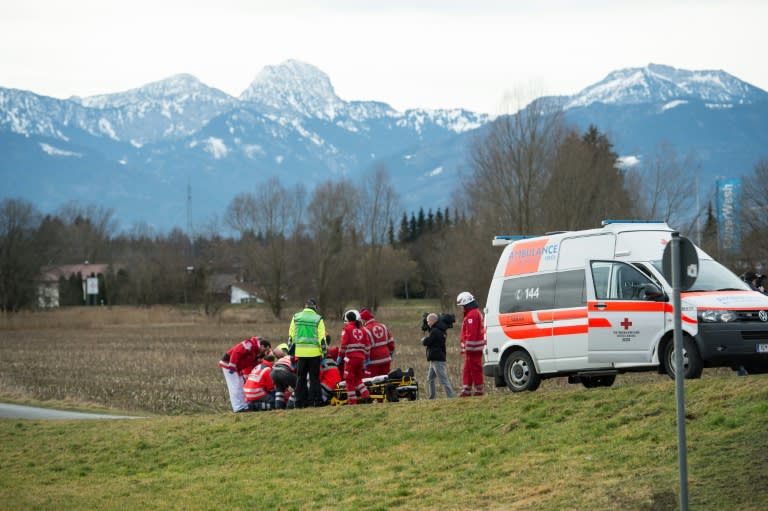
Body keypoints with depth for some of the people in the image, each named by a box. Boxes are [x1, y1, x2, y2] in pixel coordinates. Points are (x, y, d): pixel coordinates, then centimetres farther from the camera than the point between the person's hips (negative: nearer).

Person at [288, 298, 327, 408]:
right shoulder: (318, 319, -3)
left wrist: (291, 350, 13)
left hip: (300, 352, 2)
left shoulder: (296, 317, 4)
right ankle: (315, 400, 1)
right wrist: (324, 352, 1)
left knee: (300, 378, 9)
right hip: (314, 352, -2)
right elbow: (322, 337, -6)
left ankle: (300, 401, 8)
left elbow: (291, 336, 6)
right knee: (314, 377, 4)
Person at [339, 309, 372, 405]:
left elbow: (343, 344, -8)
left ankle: (352, 400, -1)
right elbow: (367, 345, 11)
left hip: (351, 357, -5)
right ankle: (365, 394, 4)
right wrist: (367, 358, 17)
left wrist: (340, 356, 1)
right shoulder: (362, 329, 12)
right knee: (358, 378, 19)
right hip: (361, 357, 5)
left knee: (349, 379, 1)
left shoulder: (347, 329, -3)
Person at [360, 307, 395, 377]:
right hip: (386, 359, 7)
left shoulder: (366, 330, -13)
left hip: (374, 362, -7)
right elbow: (391, 342, 12)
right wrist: (391, 355, 23)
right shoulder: (383, 326, 8)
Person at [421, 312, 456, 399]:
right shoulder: (441, 330, 12)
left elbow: (426, 342, -16)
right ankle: (432, 397, 18)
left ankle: (451, 395, -14)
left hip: (437, 360, -10)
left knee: (443, 379, -11)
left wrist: (423, 339, 6)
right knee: (430, 379, 16)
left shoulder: (435, 331, -17)